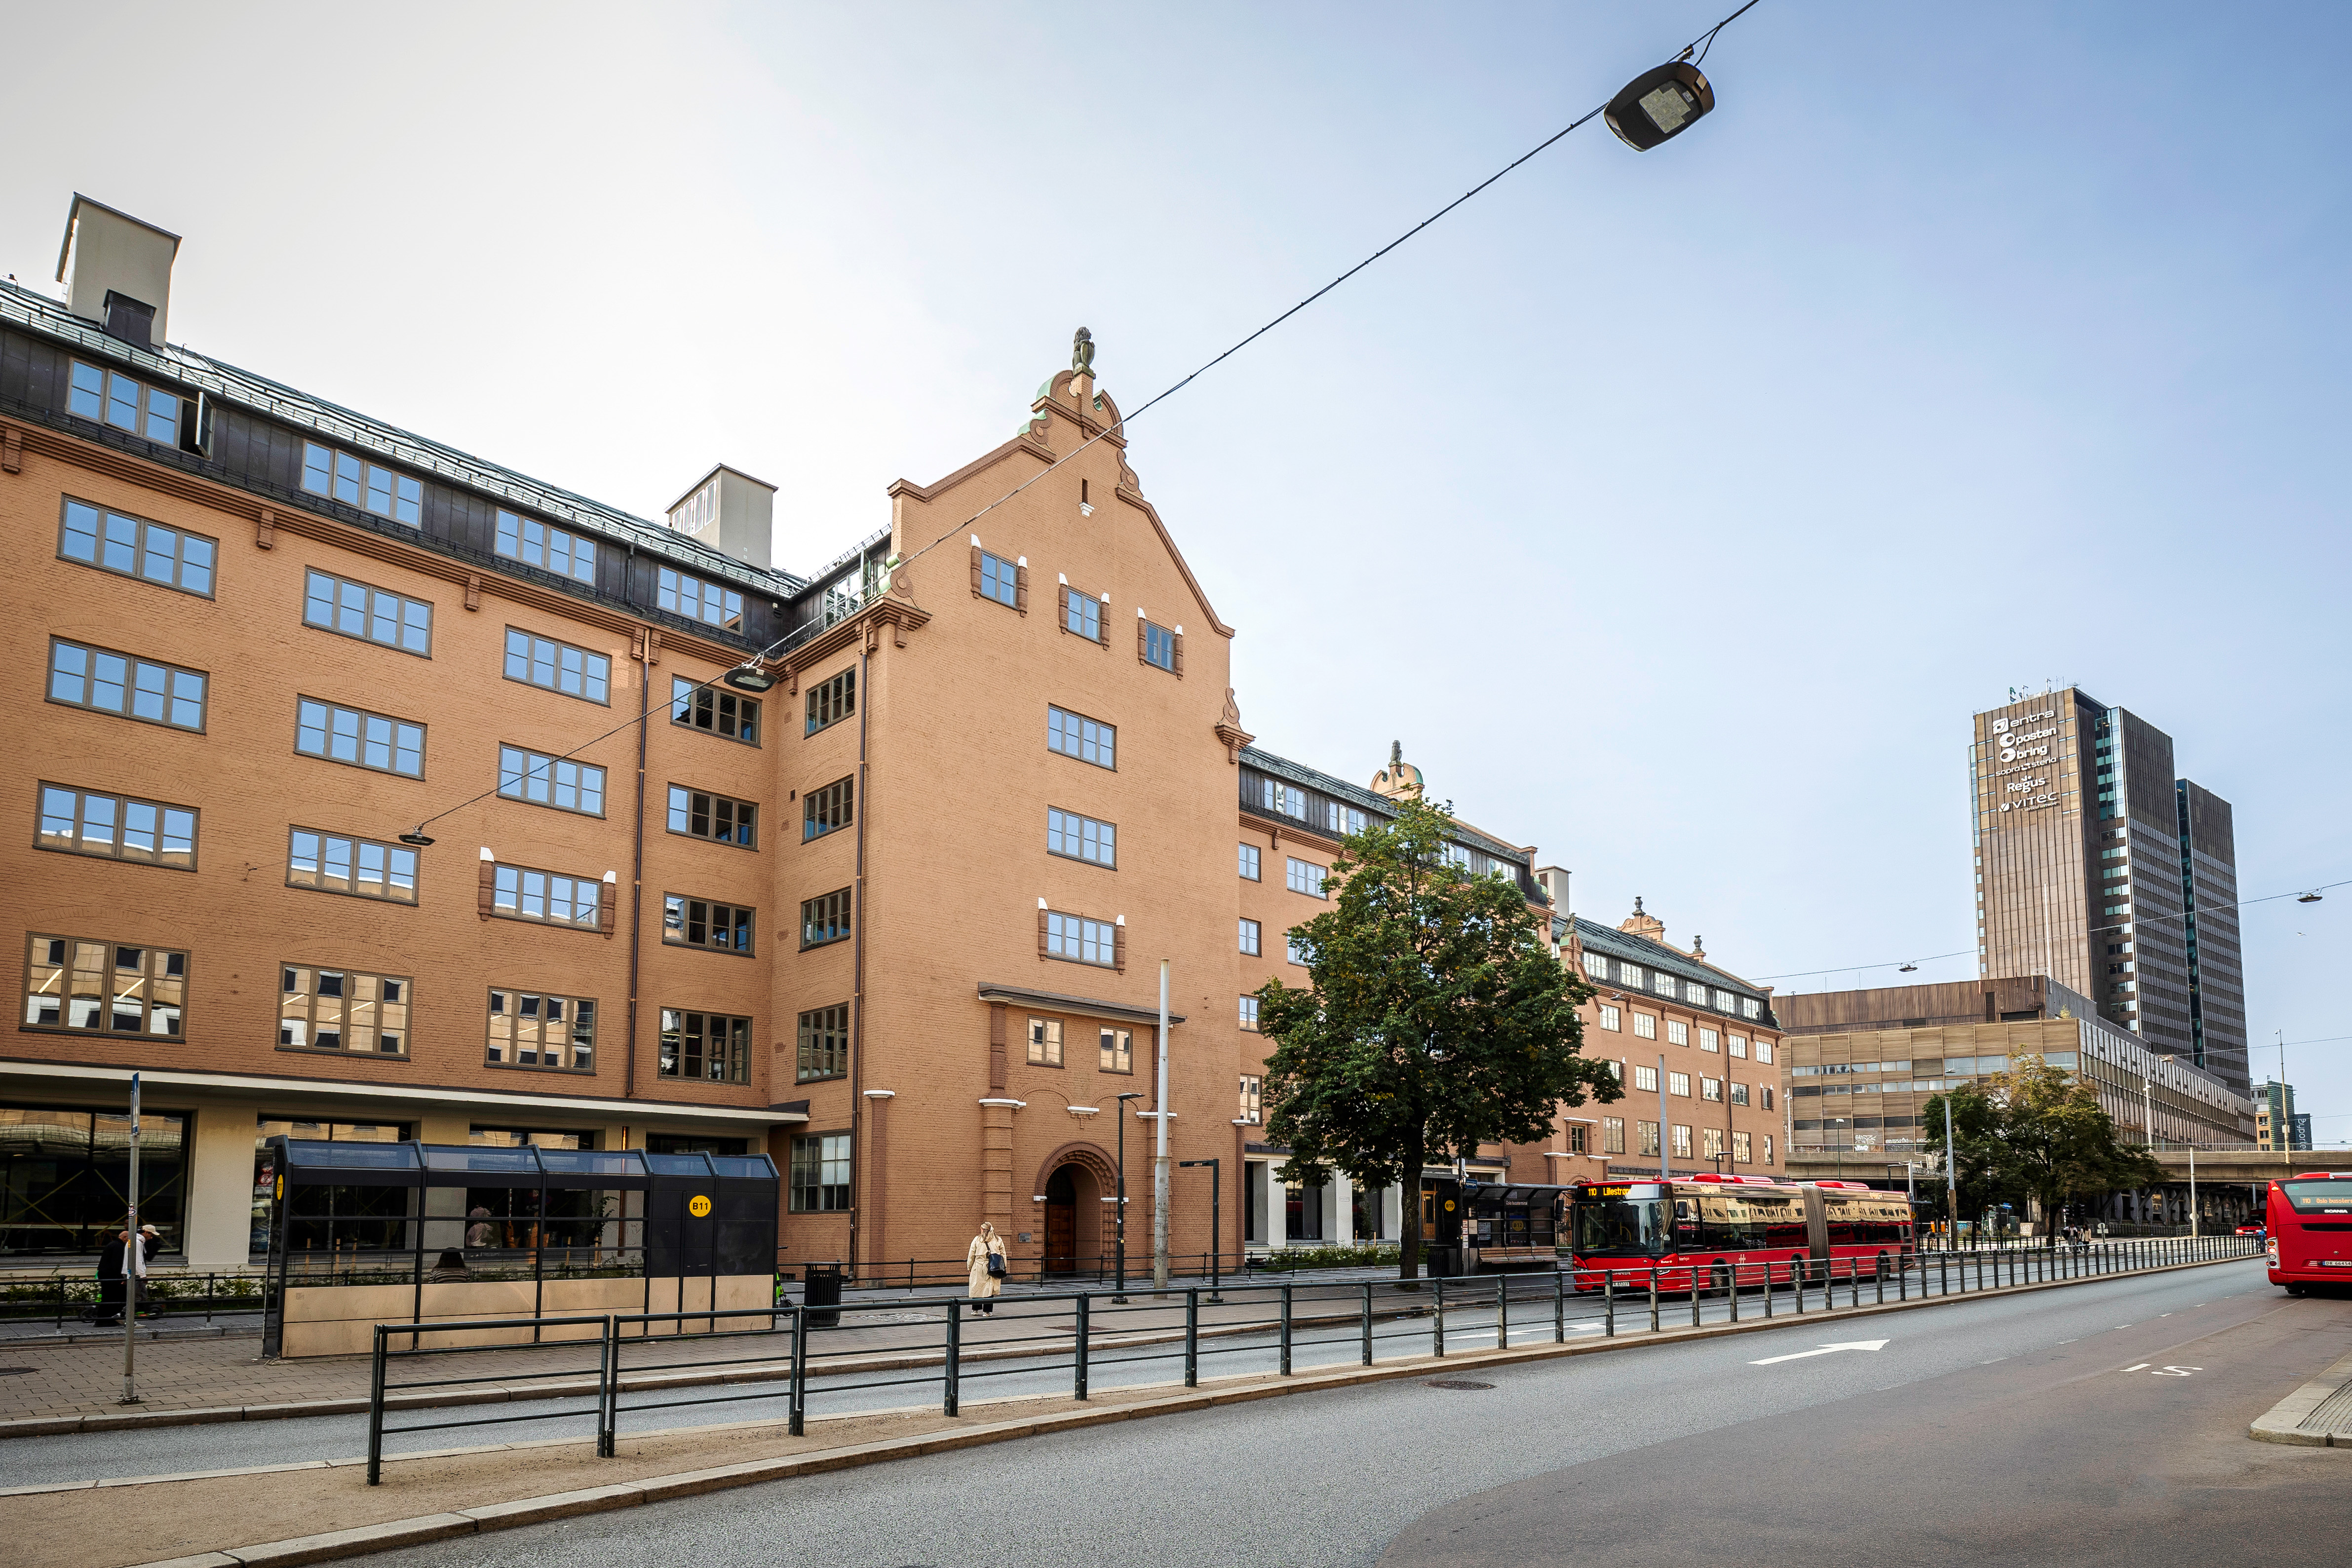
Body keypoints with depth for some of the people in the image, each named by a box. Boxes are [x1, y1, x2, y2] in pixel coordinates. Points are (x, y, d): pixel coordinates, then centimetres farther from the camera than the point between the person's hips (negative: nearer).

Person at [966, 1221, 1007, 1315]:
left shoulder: (977, 1240, 0)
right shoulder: (998, 1240, 6)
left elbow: (971, 1255, 3)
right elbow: (1003, 1255, 8)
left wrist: (969, 1267, 12)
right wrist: (1003, 1268, 13)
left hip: (979, 1268, -1)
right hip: (993, 1269, 1)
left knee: (977, 1288, 10)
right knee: (989, 1289, 4)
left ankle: (976, 1309, 17)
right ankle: (987, 1311, 4)